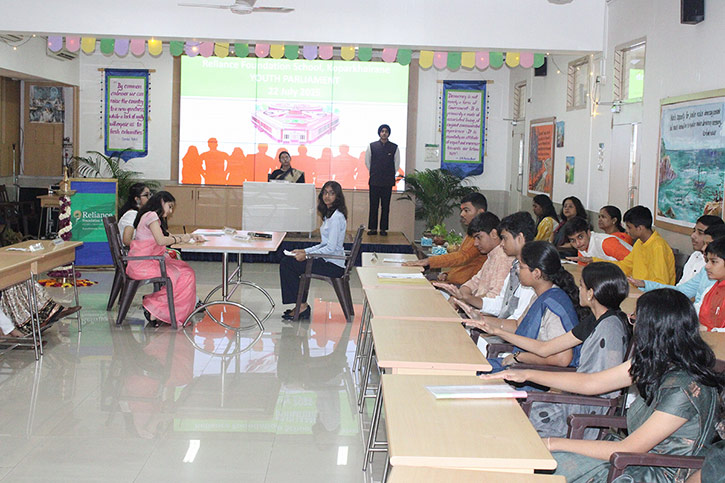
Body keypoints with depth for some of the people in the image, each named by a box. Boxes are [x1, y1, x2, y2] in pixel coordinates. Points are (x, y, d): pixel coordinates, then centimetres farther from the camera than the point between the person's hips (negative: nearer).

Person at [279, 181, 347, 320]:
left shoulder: (337, 217, -17)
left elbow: (331, 248, -21)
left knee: (287, 265, -12)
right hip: (327, 260, 10)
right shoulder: (329, 214, 14)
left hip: (333, 265, -10)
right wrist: (304, 251, 9)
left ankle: (302, 306, -3)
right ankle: (301, 305, 6)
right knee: (286, 261, 6)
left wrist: (307, 255, -15)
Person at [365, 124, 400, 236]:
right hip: (374, 181, 0)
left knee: (385, 206, 1)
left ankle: (383, 229, 6)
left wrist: (391, 175, 7)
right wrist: (373, 173, 9)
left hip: (388, 181, 0)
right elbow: (367, 161, 13)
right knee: (373, 205, 0)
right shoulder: (372, 146, 5)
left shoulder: (394, 147, 5)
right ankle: (373, 228, 4)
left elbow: (397, 164, 11)